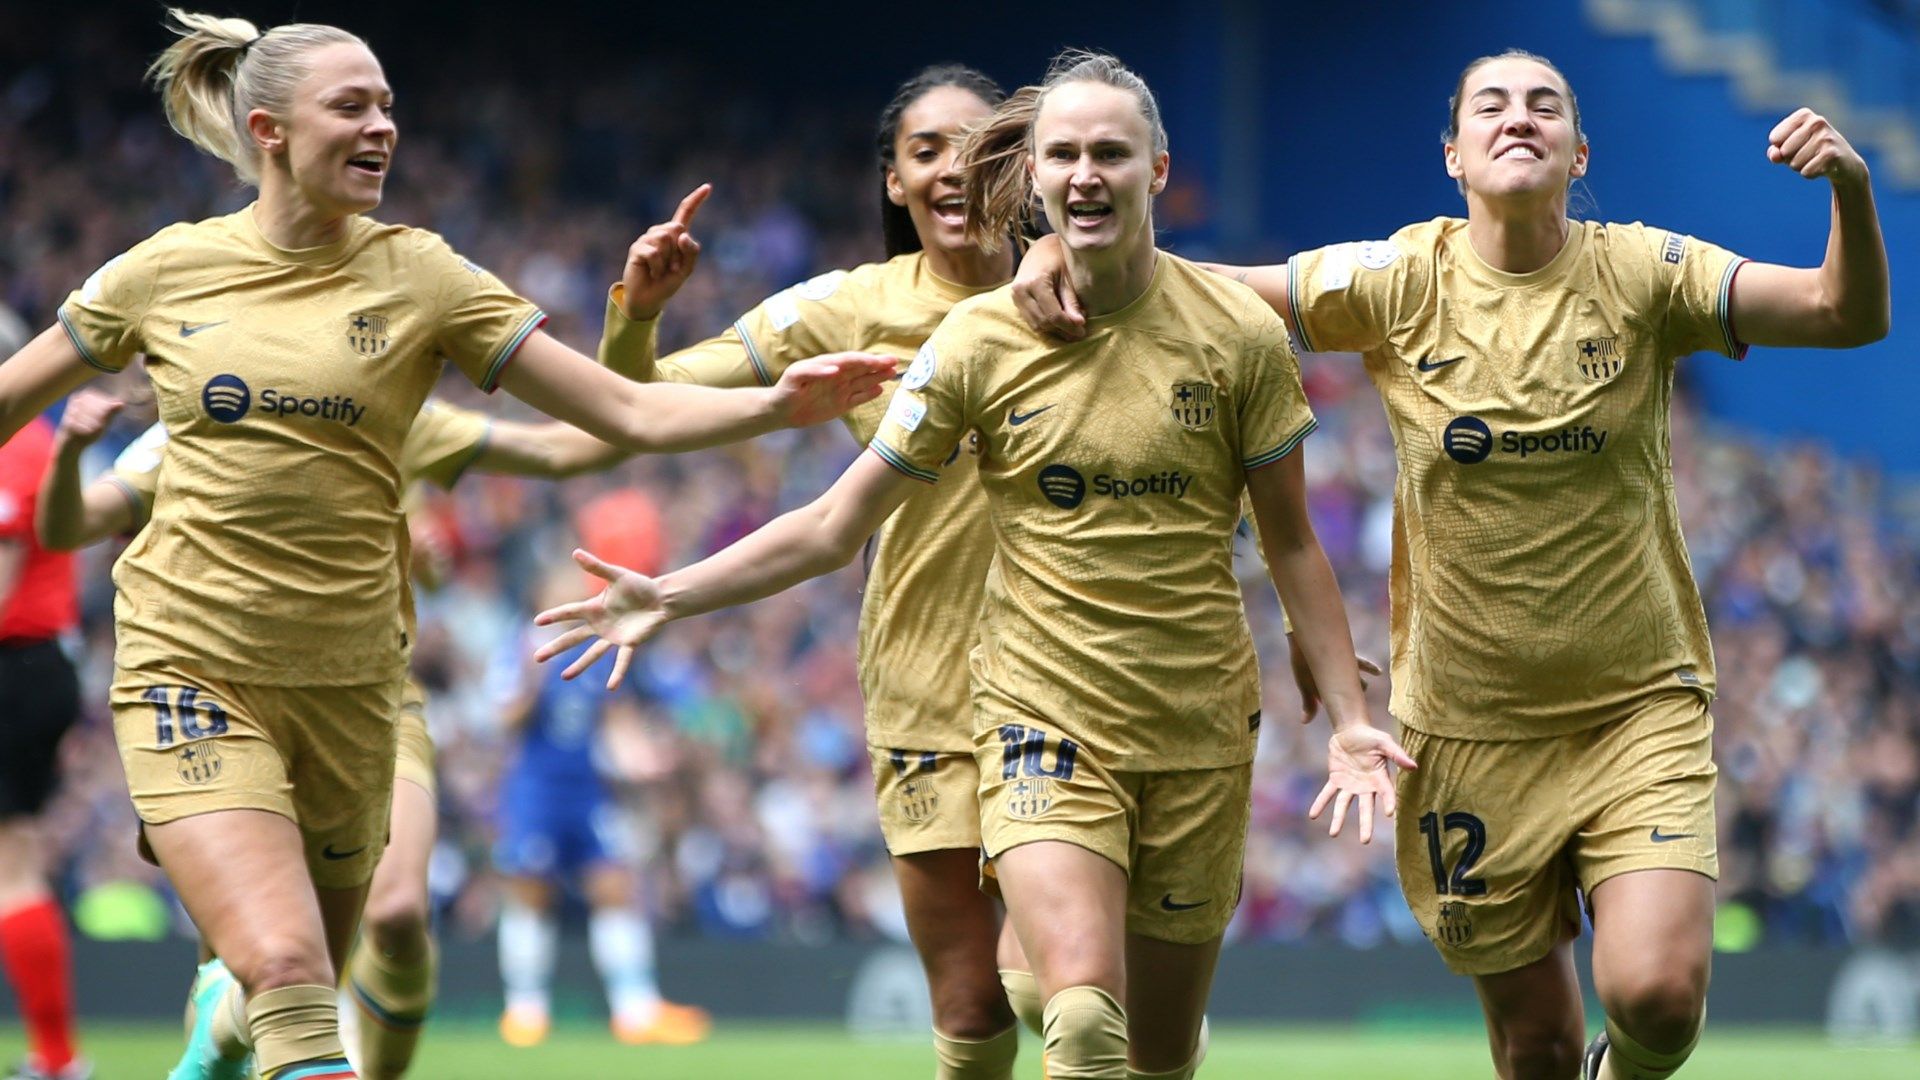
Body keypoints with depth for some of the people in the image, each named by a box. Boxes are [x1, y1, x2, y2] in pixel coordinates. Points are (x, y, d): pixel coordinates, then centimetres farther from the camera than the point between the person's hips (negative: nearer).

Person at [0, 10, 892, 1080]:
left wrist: (784, 401, -19)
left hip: (345, 680, 2)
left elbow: (631, 411, -5)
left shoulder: (417, 275, -1)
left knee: (304, 976, 14)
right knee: (288, 973, -22)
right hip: (193, 665, -2)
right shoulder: (167, 270, -1)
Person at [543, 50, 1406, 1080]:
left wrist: (1351, 718, 1)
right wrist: (669, 597, -7)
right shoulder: (979, 339, -4)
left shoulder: (1238, 332, -3)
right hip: (1045, 718, -1)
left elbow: (1290, 541, 7)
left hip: (1201, 728, 1)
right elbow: (835, 527, 1)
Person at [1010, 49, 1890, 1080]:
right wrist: (1065, 251, -14)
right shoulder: (1399, 282, -3)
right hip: (1469, 723, 1)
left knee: (1657, 995, -18)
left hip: (1639, 705, -1)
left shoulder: (1640, 274, -5)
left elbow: (1847, 315, -13)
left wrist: (1850, 188, -31)